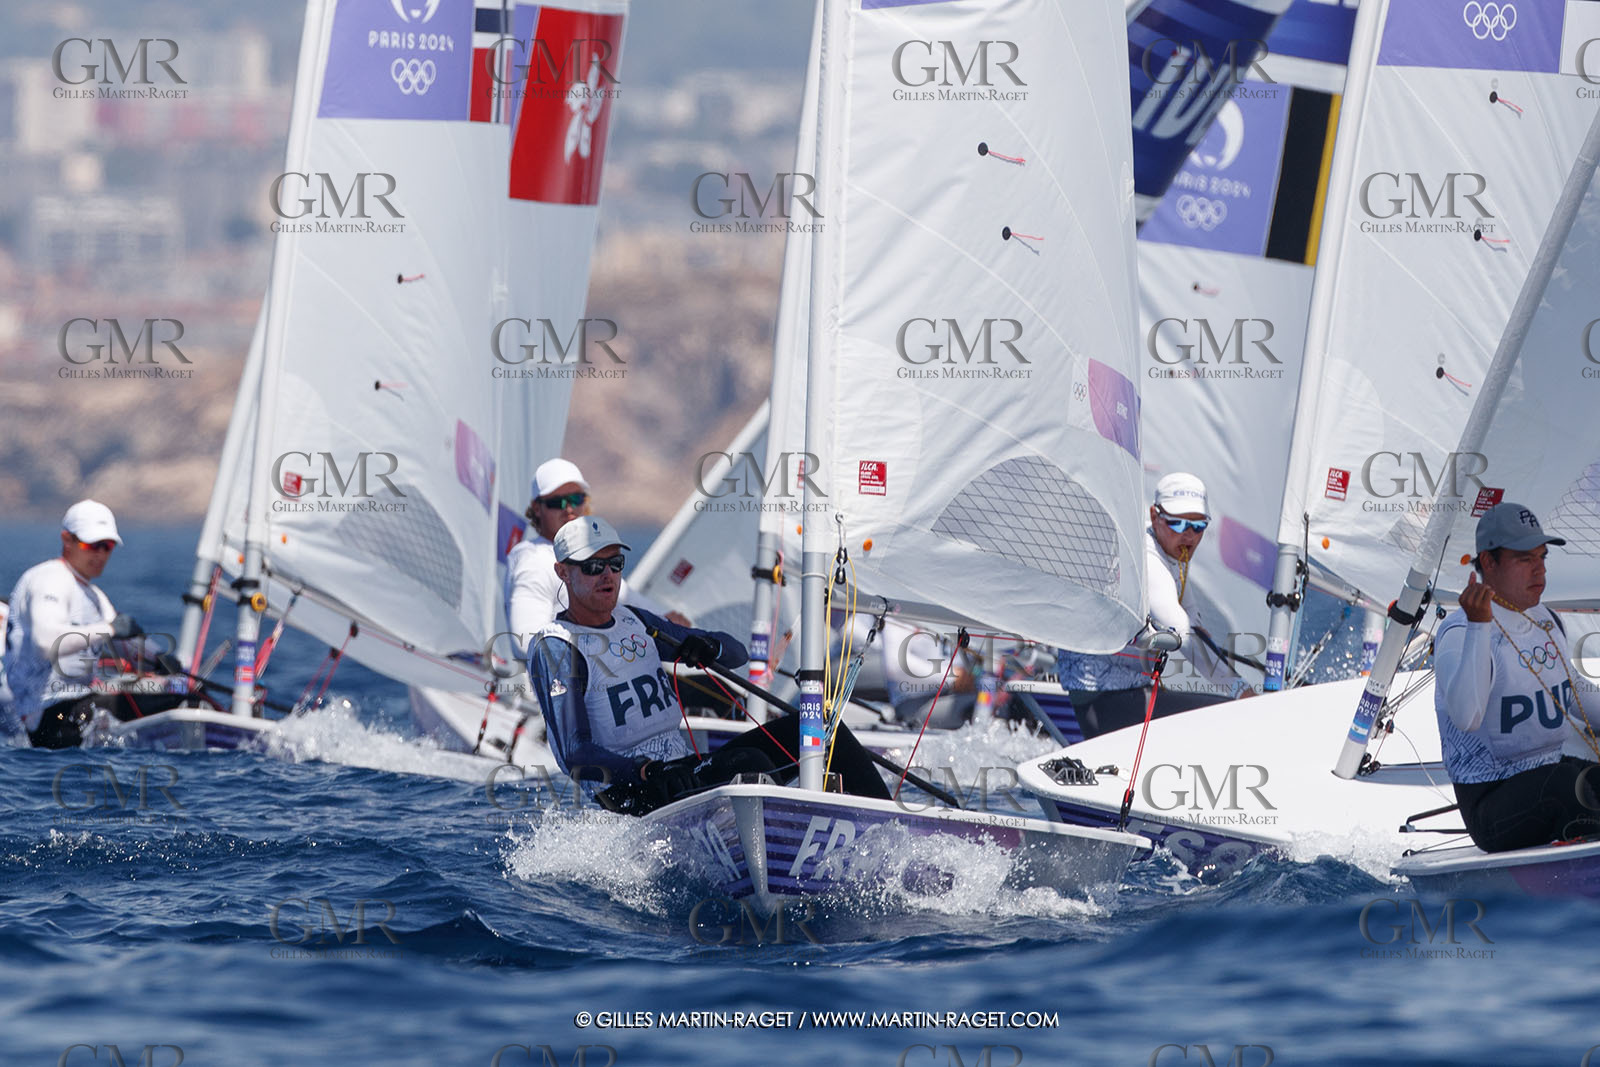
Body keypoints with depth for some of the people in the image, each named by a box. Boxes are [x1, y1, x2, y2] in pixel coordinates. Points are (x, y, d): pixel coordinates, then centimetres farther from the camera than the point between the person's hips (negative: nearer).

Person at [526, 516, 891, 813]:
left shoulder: (635, 623, 18)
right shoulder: (555, 649, -6)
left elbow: (737, 653, 20)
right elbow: (576, 757, -16)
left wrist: (708, 648, -5)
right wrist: (647, 772, -33)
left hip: (685, 772, 8)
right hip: (633, 796, -8)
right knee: (749, 762, -32)